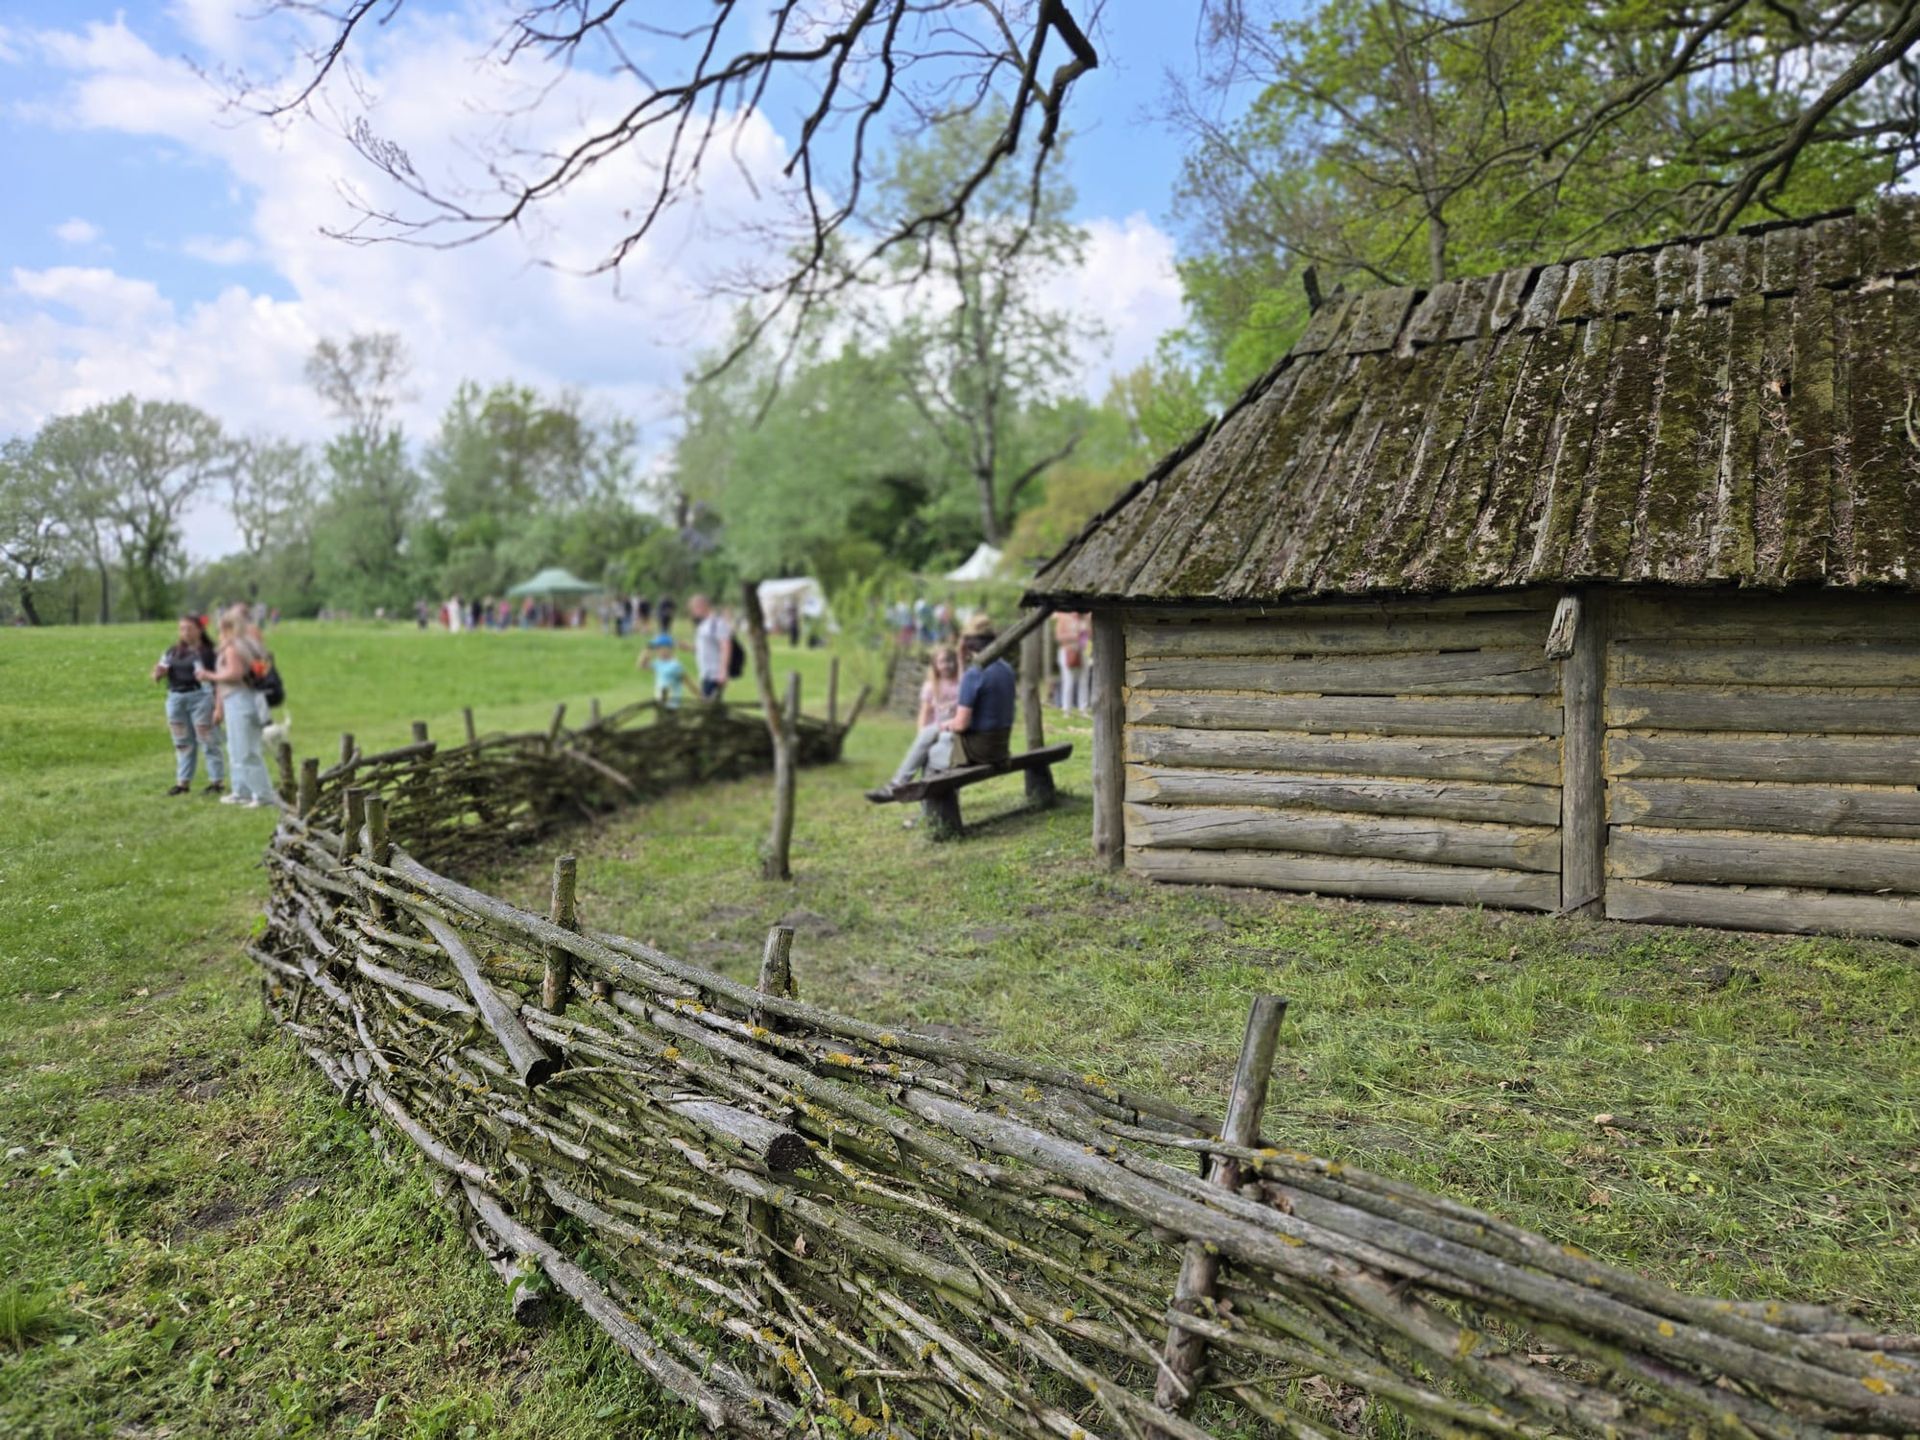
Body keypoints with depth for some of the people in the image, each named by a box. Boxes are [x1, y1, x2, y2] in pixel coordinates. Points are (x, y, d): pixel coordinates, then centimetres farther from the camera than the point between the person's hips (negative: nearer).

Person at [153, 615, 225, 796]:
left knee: (208, 742, -3)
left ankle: (217, 781, 2)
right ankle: (183, 782, 19)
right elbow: (158, 675, 16)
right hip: (176, 698, 6)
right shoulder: (172, 651, 12)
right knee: (183, 743, 12)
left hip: (200, 697, -6)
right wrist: (159, 672, -9)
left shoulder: (208, 652, -6)